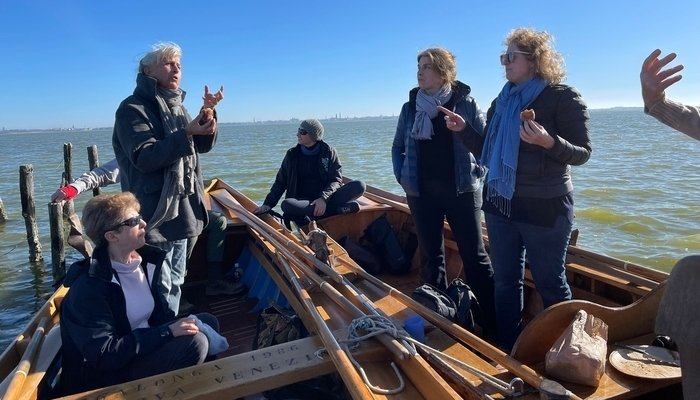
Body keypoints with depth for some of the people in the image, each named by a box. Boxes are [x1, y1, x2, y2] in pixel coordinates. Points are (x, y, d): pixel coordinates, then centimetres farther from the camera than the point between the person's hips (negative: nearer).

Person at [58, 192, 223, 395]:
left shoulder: (146, 261, 1)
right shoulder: (89, 287, -24)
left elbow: (161, 314, 7)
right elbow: (104, 356, -26)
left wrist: (180, 325, -13)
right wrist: (166, 332, -26)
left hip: (144, 346, 8)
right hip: (106, 376, -8)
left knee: (208, 321, 2)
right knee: (194, 342, -24)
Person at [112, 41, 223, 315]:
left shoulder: (176, 106, 15)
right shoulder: (133, 108, -10)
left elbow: (202, 146, 11)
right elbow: (144, 157, -22)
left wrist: (208, 112, -3)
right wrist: (187, 133, -28)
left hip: (181, 210, 8)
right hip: (154, 212, -8)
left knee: (175, 282, 19)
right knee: (159, 288, -2)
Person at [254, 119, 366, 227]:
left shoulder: (329, 152, 1)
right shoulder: (292, 155, 6)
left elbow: (336, 179, -5)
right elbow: (280, 182, 10)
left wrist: (323, 198, -23)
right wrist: (268, 204, -2)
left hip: (327, 199, -1)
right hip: (303, 201, 1)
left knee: (359, 185, -23)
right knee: (286, 204, -35)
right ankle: (339, 208, -33)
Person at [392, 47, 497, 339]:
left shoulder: (465, 103, -2)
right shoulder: (410, 107, 6)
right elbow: (398, 147, 17)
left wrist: (477, 174, -6)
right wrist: (402, 177, 6)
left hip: (462, 191, -3)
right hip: (422, 194, 3)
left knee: (475, 256, 1)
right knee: (430, 256, 11)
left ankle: (492, 323, 12)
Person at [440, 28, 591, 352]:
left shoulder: (563, 97, -9)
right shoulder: (502, 101, 10)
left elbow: (581, 153, -13)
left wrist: (548, 142, -30)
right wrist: (463, 129, 0)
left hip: (545, 209, -6)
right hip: (500, 204, 6)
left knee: (550, 283, 8)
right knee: (505, 280, 15)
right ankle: (507, 347, 31)